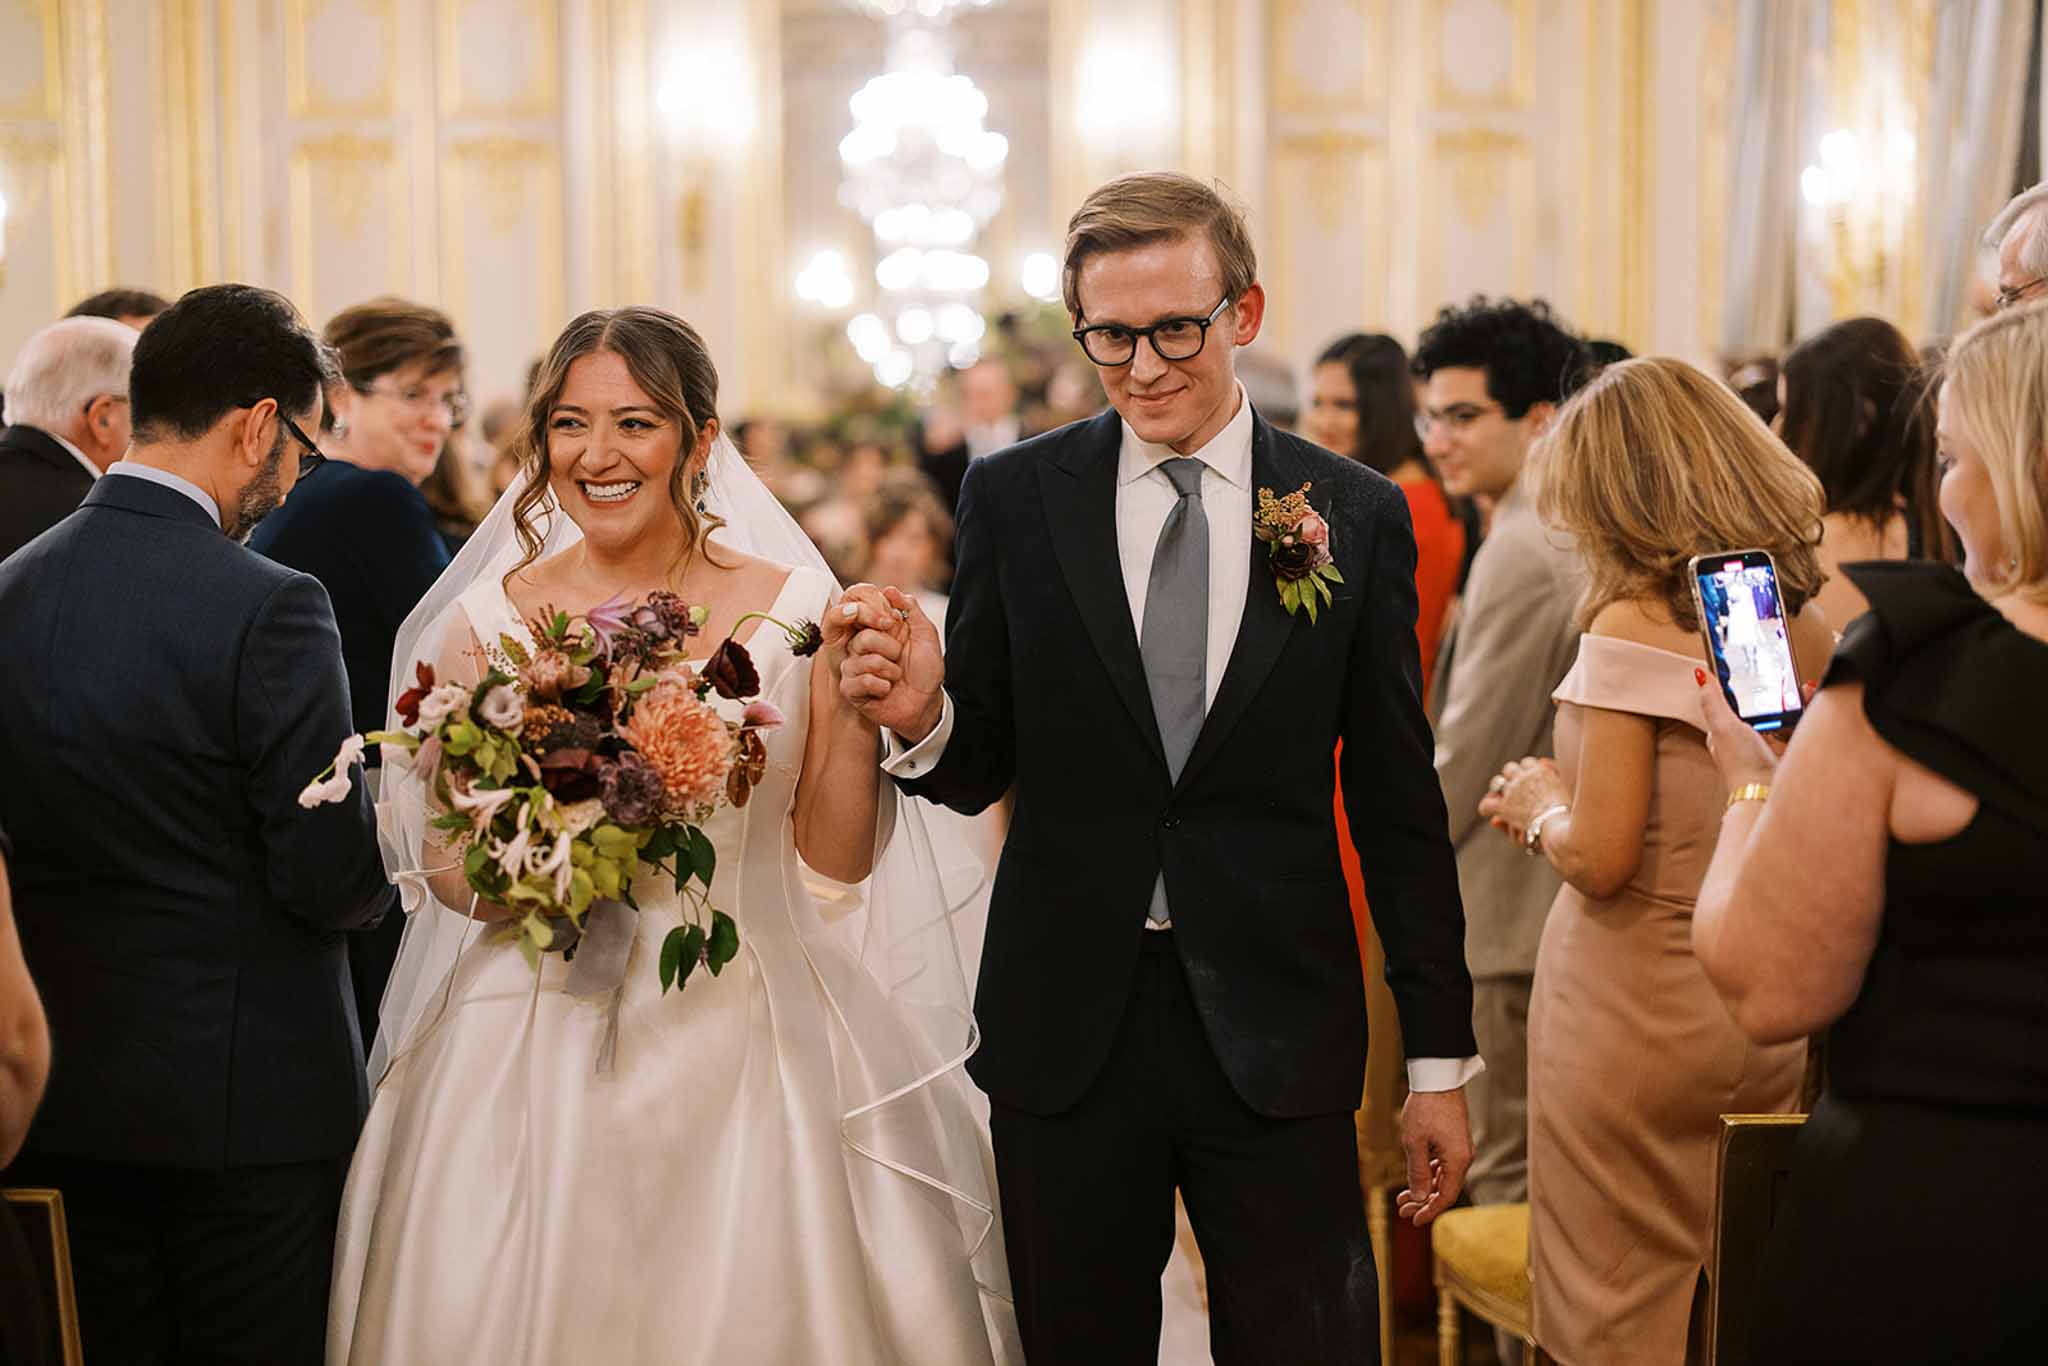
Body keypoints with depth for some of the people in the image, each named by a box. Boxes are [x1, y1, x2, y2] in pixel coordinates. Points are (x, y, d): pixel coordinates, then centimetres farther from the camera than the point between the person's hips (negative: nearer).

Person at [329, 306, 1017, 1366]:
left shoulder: (790, 608, 0)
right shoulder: (488, 622, 0)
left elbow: (837, 853, 4)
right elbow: (448, 876, 6)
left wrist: (854, 710, -10)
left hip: (746, 1038, 0)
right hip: (543, 1037, 0)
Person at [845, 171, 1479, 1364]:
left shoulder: (1358, 516, 0)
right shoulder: (1016, 499, 1)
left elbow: (1400, 805, 4)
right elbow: (984, 769, 4)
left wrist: (1442, 1057, 4)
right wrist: (927, 718, -20)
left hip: (1277, 1028, -1)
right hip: (1067, 1027, 1)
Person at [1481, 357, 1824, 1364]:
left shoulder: (1634, 627, -17)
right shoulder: (1807, 626, 3)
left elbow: (1600, 858, -21)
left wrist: (1541, 807, 1)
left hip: (1636, 1009, -6)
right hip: (1760, 1021, 7)